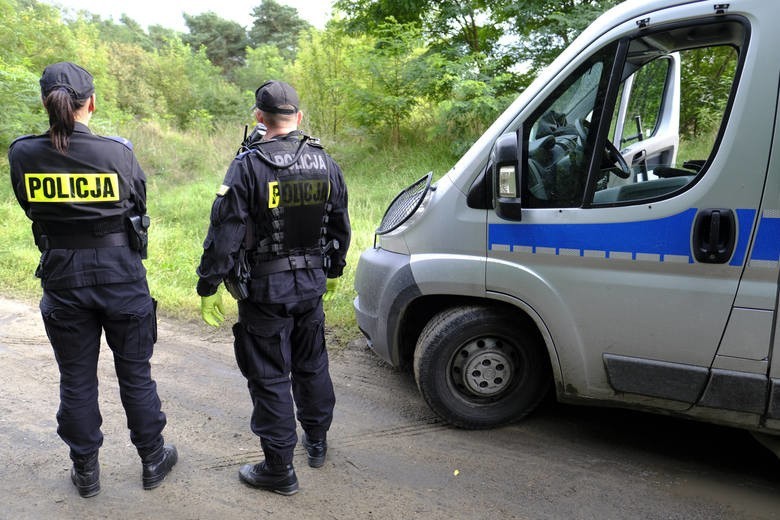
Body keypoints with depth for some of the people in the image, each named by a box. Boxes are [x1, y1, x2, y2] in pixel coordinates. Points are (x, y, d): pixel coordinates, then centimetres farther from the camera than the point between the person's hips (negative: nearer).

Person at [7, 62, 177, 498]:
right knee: (135, 373, 14)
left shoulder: (23, 155, -8)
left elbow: (31, 210, 6)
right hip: (121, 277, -1)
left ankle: (86, 471, 31)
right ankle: (153, 460, 29)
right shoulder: (118, 152, -15)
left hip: (62, 278, 2)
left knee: (76, 380, 16)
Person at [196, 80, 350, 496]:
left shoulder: (248, 165, -15)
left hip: (265, 290, -5)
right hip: (312, 285, 6)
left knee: (269, 377, 6)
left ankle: (279, 469, 16)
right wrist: (334, 270, 24)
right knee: (312, 364, 21)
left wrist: (208, 286, -7)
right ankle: (317, 441, 38)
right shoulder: (324, 162, 3)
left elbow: (224, 232, -16)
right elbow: (340, 226, 11)